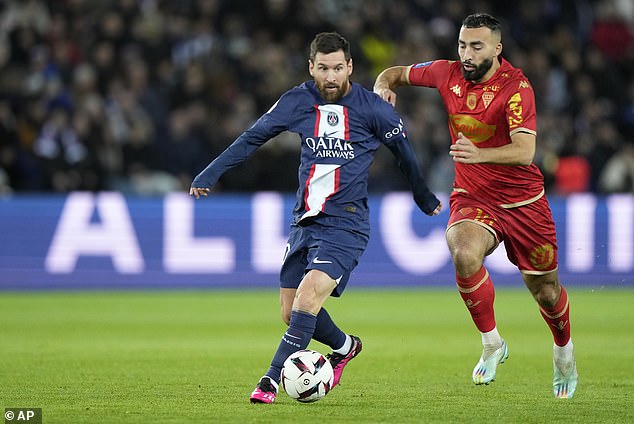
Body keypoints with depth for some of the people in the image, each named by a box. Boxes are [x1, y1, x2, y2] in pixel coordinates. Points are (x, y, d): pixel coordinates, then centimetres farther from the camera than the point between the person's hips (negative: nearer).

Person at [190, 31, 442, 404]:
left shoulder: (373, 108, -6)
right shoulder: (298, 101, 3)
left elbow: (404, 151, 10)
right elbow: (253, 138, 11)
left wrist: (426, 199, 22)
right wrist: (210, 174, 6)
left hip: (346, 223, -5)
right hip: (305, 220, 5)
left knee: (308, 296, -23)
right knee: (291, 313, 7)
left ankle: (272, 379, -16)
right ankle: (344, 346, 34)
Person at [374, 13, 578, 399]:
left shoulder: (516, 86, -19)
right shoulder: (448, 74, -4)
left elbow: (525, 151, -31)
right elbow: (397, 73, 13)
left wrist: (479, 154, -49)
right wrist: (383, 87, -12)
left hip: (523, 201, -2)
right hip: (472, 198, 2)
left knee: (545, 291, 8)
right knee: (465, 254, -31)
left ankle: (564, 351, 42)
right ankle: (492, 344, -12)